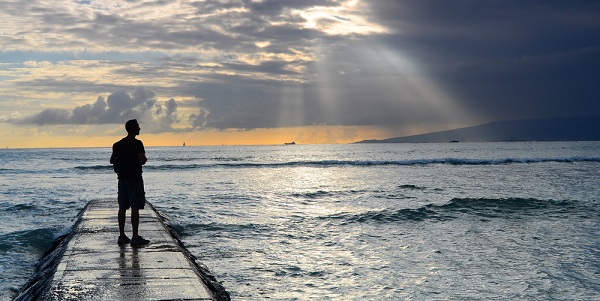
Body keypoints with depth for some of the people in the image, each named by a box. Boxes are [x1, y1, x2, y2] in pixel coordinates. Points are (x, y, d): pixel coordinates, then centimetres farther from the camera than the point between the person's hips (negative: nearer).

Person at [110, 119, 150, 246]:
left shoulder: (118, 144, 10)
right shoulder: (137, 144, -12)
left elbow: (112, 160, 15)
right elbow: (142, 160, -19)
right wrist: (145, 158, 1)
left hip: (122, 178, 7)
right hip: (134, 178, -7)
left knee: (122, 207, 9)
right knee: (135, 208, -6)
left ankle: (122, 236, 13)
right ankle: (135, 237, -8)